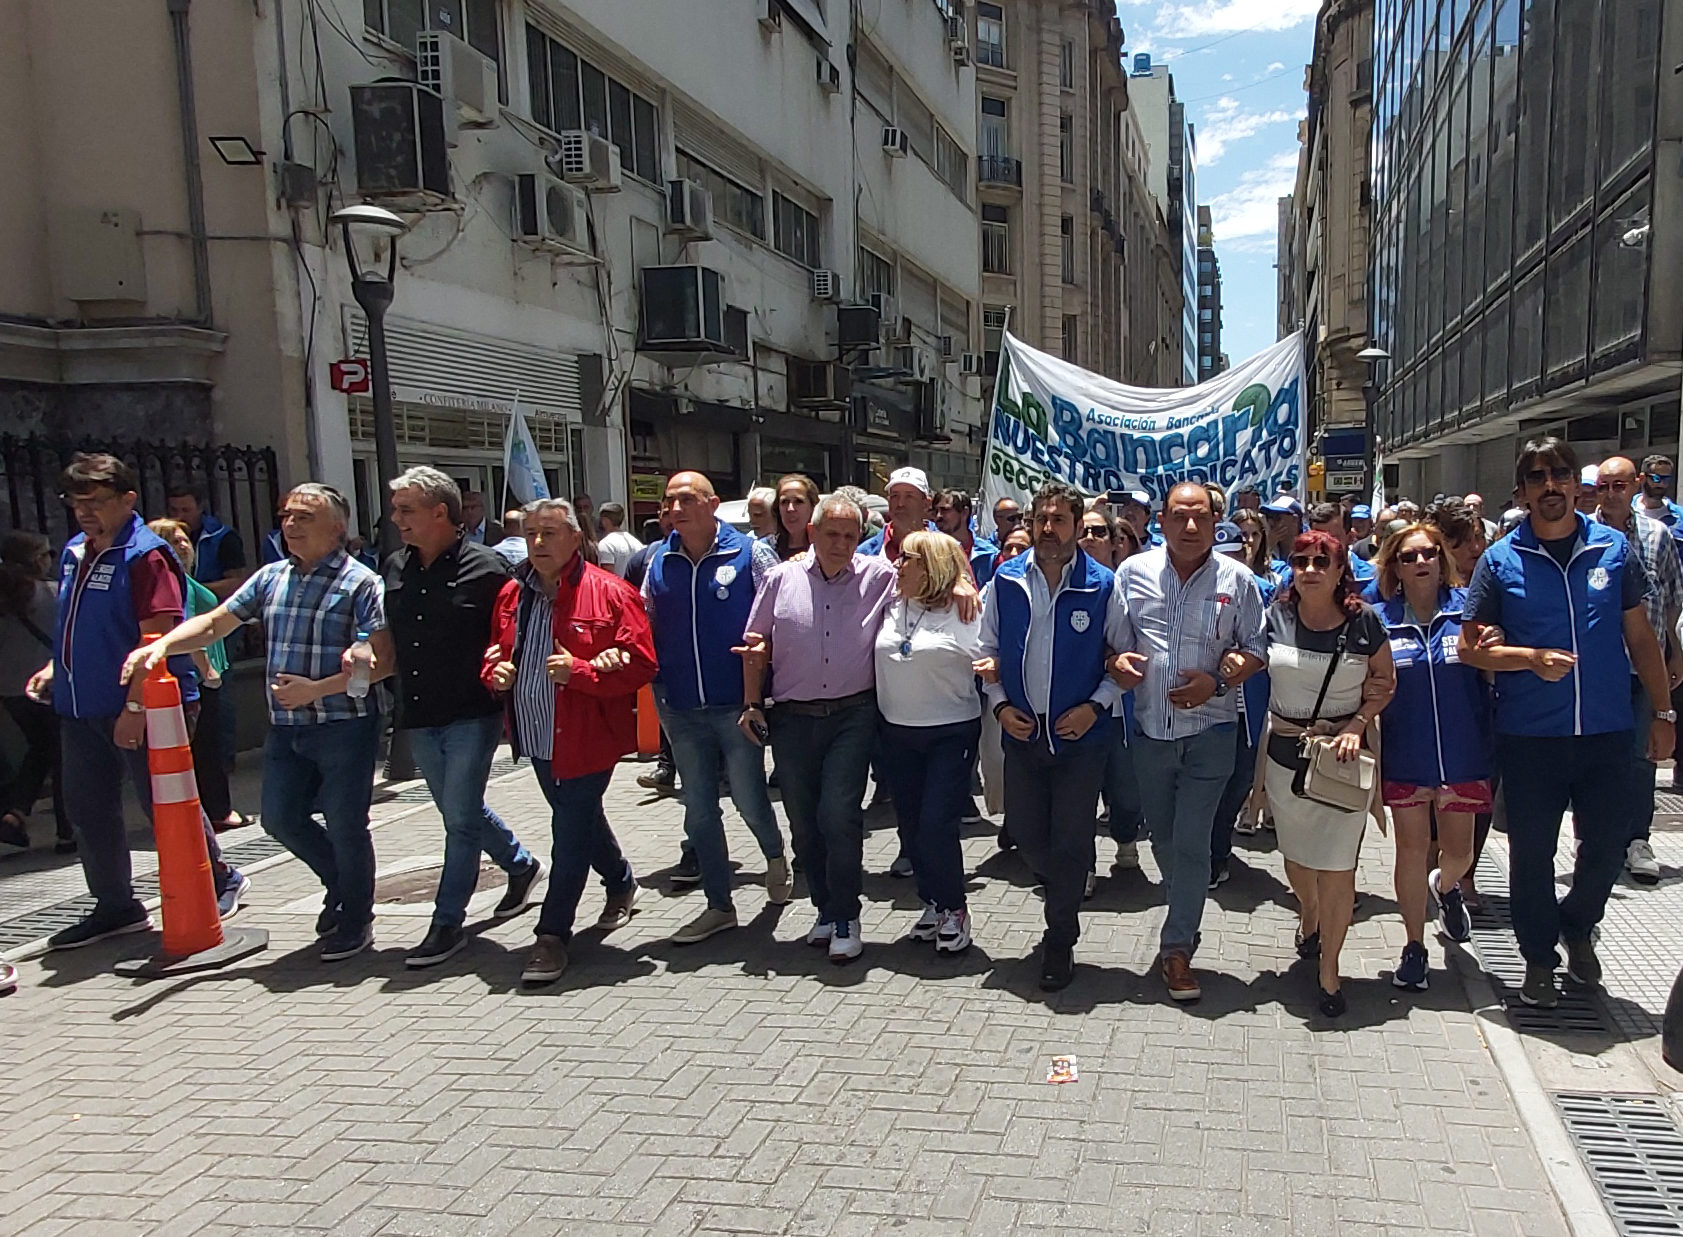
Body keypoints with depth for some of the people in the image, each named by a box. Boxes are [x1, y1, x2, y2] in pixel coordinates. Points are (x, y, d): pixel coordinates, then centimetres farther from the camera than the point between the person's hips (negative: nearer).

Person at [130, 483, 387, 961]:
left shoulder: (359, 582, -9)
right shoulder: (271, 577, 10)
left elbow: (384, 662, -15)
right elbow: (214, 623, 12)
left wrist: (318, 689, -20)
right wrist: (161, 645, -6)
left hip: (344, 727, -6)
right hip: (284, 726, 6)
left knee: (345, 827, 4)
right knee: (280, 819, 12)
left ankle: (355, 921, 24)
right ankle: (341, 885, 37)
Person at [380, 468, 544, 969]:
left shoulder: (485, 566, -10)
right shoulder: (395, 569, 8)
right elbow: (386, 636, 18)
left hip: (472, 715, -7)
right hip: (418, 716, 7)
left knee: (461, 818, -1)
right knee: (460, 811, 18)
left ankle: (447, 923, 9)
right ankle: (521, 865, 40)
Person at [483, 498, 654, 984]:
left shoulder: (609, 593, -12)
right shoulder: (512, 594, 7)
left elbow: (639, 664, -16)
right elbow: (495, 651, 20)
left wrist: (580, 670, -26)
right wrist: (495, 671, -2)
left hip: (585, 737, -7)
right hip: (536, 736, 7)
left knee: (572, 832, -2)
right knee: (580, 820, 23)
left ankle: (552, 934, 9)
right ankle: (621, 883, 47)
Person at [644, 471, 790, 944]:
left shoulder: (751, 554, -4)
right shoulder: (658, 563, 8)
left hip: (737, 703, -4)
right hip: (681, 709, 4)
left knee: (749, 798, 3)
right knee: (698, 810, 10)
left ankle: (775, 857, 37)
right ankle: (719, 906, 24)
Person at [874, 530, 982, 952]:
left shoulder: (964, 613, -9)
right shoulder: (890, 607, 5)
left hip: (951, 733, -5)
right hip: (897, 732, 5)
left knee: (937, 826, -8)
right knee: (913, 824, 12)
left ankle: (954, 907, 14)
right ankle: (933, 901, 30)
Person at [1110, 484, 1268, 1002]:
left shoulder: (1236, 579, -2)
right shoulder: (1133, 572, 1)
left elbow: (1257, 649, 4)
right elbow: (1116, 642, 7)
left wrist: (1218, 681, -12)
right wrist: (1120, 660, -15)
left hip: (1209, 731, -2)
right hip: (1151, 730, 3)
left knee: (1191, 843, -4)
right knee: (1162, 839, 15)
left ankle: (1177, 946, 9)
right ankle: (1187, 919, 38)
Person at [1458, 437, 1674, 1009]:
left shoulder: (1614, 548, 3)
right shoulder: (1500, 561, -2)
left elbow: (1640, 636, 9)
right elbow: (1470, 646, -2)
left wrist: (1662, 711, 8)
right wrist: (1532, 657, -17)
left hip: (1607, 730, 2)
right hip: (1529, 733, -1)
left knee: (1608, 843, 9)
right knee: (1531, 851, 8)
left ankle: (1578, 926, 39)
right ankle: (1539, 957, 27)